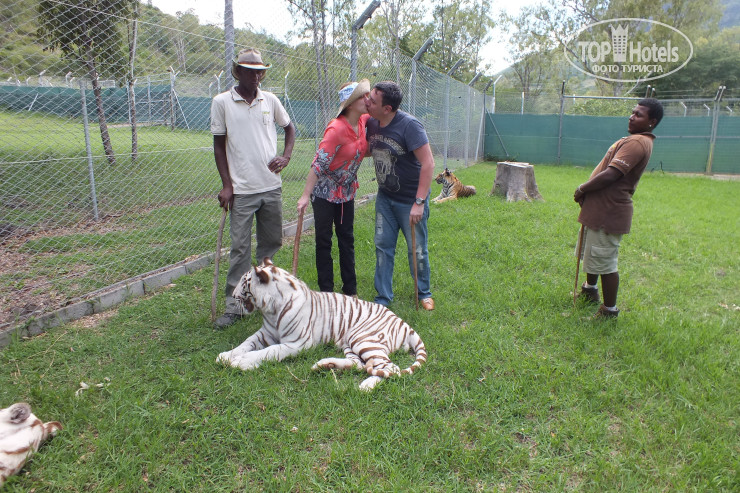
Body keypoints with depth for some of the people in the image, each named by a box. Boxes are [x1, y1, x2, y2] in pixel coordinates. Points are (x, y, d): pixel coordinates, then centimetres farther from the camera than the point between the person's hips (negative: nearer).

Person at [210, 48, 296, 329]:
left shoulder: (270, 100, 8)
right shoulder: (222, 102, 0)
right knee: (240, 248, -2)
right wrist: (226, 185, -5)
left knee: (271, 243, 12)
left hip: (272, 187, 4)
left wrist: (286, 157, 4)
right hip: (242, 190, -3)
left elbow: (289, 128, 21)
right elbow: (219, 145, 1)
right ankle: (234, 306, 8)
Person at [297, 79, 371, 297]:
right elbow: (319, 164, -26)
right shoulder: (336, 129, -26)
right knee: (324, 240, 2)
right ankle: (326, 291, 13)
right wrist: (306, 195, -28)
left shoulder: (363, 120, -6)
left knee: (347, 238, 12)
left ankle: (350, 290, 22)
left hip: (346, 189, 7)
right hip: (324, 190, -7)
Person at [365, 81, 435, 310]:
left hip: (410, 200, -6)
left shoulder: (409, 125, -23)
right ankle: (383, 297, 21)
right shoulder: (371, 123, -2)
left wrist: (419, 202, -28)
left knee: (417, 250, 6)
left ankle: (424, 293, 29)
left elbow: (428, 163, -25)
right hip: (385, 197, 6)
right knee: (383, 246, 8)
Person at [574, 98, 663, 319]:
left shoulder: (637, 143, -19)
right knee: (591, 254, 27)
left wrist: (582, 189, -12)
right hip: (599, 209, 11)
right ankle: (590, 291, 48)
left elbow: (610, 175, -27)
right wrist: (586, 191, 6)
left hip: (608, 213, -11)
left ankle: (609, 310, 12)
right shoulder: (636, 140, 15)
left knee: (605, 263, -2)